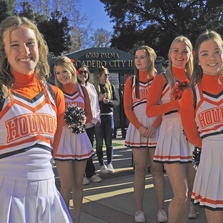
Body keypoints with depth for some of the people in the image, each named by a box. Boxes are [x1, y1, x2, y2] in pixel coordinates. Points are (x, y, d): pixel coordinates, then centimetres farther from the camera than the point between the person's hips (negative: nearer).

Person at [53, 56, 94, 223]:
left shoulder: (82, 90, 8)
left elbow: (89, 115, 12)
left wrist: (82, 120, -9)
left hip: (80, 138, 4)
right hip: (62, 138, -4)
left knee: (78, 184, 11)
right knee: (67, 186, -3)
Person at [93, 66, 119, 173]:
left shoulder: (110, 86, 8)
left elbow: (116, 101, 5)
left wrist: (108, 101, -13)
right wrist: (99, 99, -18)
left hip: (109, 116, 3)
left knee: (109, 141, 5)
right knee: (99, 142, 3)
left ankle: (109, 163, 13)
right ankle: (102, 165, 10)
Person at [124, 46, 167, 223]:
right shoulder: (131, 81, 9)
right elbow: (127, 108, 3)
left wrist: (154, 127, -13)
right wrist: (139, 127, -11)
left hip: (157, 128, -1)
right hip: (137, 129, 1)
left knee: (157, 169, 0)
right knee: (140, 170, 2)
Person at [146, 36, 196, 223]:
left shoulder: (193, 79, 14)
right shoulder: (162, 79, -1)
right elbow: (150, 110, -8)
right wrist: (177, 103, -16)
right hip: (172, 135, -5)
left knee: (189, 193, 11)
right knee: (181, 194, -10)